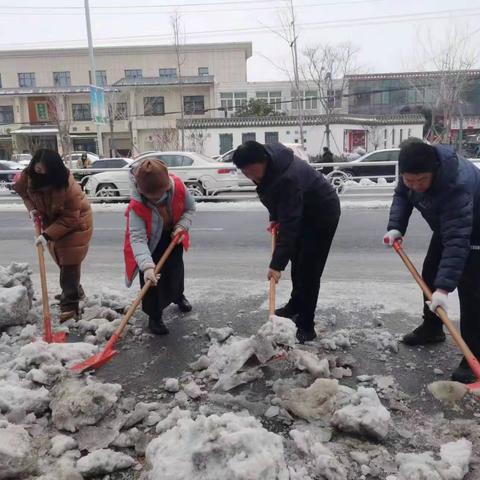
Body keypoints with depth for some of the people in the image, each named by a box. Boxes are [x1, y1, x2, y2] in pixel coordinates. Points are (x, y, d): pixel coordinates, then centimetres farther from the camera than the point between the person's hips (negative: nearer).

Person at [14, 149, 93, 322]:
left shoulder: (68, 187, -37)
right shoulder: (28, 177, -20)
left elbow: (69, 219, -30)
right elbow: (23, 192, 4)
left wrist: (47, 235, -32)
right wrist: (31, 208, -13)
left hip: (75, 223, -6)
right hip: (51, 221, 6)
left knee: (70, 263, -9)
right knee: (62, 260, 18)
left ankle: (70, 305, -3)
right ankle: (74, 291, 37)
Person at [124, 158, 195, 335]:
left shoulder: (178, 187, -30)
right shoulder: (136, 207, -38)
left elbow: (190, 208, -10)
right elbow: (137, 238, -43)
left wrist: (182, 227, -27)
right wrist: (147, 266, -56)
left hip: (172, 237, 4)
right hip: (150, 242, -3)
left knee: (176, 268, 21)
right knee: (150, 279, -6)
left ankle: (178, 296, 51)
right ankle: (154, 316, 14)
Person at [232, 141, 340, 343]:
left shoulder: (288, 177, -39)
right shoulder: (268, 165, -12)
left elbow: (289, 224, -41)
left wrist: (277, 264, -41)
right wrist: (274, 217, 5)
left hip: (322, 214, -9)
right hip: (302, 212, 9)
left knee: (308, 269, -11)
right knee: (297, 261, 19)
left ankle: (306, 326, -2)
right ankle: (296, 305, 38)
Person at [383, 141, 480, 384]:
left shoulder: (456, 186, -44)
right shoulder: (413, 170, -22)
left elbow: (457, 241, -46)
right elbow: (401, 195, -3)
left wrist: (444, 287, -50)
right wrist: (396, 227, -19)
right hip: (446, 225, 8)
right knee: (430, 274, 16)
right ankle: (432, 328, 35)